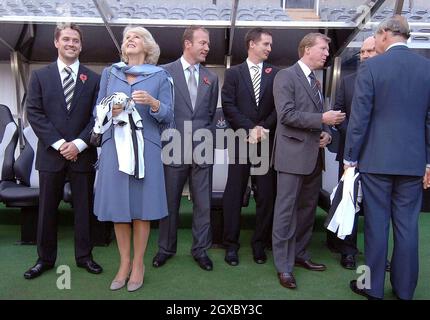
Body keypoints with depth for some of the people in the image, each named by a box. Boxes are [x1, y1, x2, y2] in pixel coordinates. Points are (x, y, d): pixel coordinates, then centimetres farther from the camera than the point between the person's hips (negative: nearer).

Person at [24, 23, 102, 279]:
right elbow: (34, 113, -1)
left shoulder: (94, 79, 5)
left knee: (84, 207, 8)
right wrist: (59, 143, -12)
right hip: (51, 153, 0)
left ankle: (84, 256, 23)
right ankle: (45, 259, 24)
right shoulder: (40, 76, 6)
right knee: (47, 208, 9)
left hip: (83, 154, 0)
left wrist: (78, 143, -12)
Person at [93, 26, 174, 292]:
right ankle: (124, 262, 21)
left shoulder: (160, 76, 6)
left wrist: (153, 102, -17)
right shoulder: (110, 73, 13)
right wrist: (109, 111, -8)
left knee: (141, 206, 2)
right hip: (114, 145, 2)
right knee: (117, 205, 4)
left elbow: (168, 116, 2)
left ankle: (138, 264, 18)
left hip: (145, 147, -2)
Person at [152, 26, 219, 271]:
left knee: (203, 203, 7)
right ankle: (166, 248, 27)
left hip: (203, 149, 3)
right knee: (170, 202, 9)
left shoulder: (211, 78, 11)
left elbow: (211, 114, 14)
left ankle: (201, 249, 23)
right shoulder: (166, 72, 0)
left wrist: (206, 138, 3)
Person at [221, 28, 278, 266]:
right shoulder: (233, 73, 6)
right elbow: (228, 106, -3)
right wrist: (251, 128, -11)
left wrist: (264, 128, -9)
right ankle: (231, 244, 14)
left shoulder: (275, 74, 9)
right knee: (234, 193, 2)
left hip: (267, 141, 2)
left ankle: (260, 244, 18)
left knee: (266, 195, 4)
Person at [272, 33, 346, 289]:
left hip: (314, 155, 8)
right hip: (293, 154, -8)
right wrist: (322, 119, -17)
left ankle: (300, 254, 29)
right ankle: (284, 266, 7)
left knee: (308, 207, 14)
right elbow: (286, 114, -17)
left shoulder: (316, 80, 18)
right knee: (286, 209, -2)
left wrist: (326, 132, 0)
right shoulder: (286, 76, -6)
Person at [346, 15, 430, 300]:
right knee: (407, 226, 12)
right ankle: (404, 289, 24)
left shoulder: (371, 67, -7)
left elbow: (359, 118, -9)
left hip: (376, 159, -3)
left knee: (377, 224, 6)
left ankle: (373, 287, 19)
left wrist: (350, 159, -2)